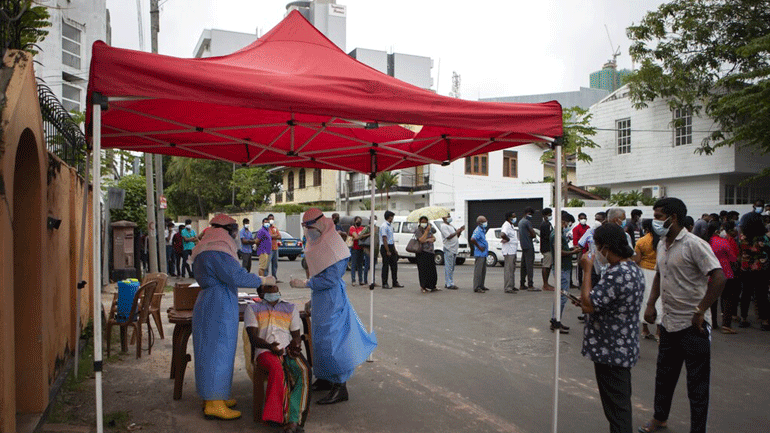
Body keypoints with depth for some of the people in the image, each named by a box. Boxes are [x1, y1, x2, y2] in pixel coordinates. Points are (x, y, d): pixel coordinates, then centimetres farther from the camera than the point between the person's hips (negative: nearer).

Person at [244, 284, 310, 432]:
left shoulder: (291, 308, 28)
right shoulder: (252, 308, 21)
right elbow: (253, 337, 6)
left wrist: (295, 345, -7)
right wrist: (269, 346, -16)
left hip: (288, 350, 2)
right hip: (265, 351, -2)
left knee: (304, 370, -32)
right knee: (277, 369, -39)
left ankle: (293, 421, -41)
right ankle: (277, 418, -42)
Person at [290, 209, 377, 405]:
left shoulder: (332, 247, -19)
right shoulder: (319, 245, 11)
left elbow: (330, 280, -22)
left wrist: (305, 283, -20)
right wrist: (313, 299, 21)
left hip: (331, 300, -10)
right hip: (321, 299, 10)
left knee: (330, 340, -8)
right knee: (321, 339, 16)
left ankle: (340, 387, -1)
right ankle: (328, 379, 29)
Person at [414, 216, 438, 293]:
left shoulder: (429, 229, 15)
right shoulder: (417, 230, -7)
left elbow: (434, 238, 8)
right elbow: (422, 240, -20)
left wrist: (428, 240, -12)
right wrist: (427, 231, -19)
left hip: (430, 252, 7)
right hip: (422, 252, -7)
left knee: (432, 270, 8)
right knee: (424, 270, -6)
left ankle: (432, 286, 16)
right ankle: (423, 287, 2)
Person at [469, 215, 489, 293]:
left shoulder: (482, 231, 16)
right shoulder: (478, 231, -15)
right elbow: (472, 239, -30)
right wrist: (479, 247, -21)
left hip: (484, 254, 10)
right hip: (479, 254, -10)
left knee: (483, 271, 15)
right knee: (478, 270, -7)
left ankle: (481, 286, 24)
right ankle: (476, 287, -4)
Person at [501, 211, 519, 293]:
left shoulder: (512, 225, 17)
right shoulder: (506, 225, -15)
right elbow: (502, 235, -34)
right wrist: (508, 239, -16)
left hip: (513, 251, 10)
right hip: (508, 251, -10)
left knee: (512, 269, 16)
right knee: (508, 269, -8)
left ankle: (512, 286, 25)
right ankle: (508, 287, -6)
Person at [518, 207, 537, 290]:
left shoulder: (520, 222, 19)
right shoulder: (527, 222, -12)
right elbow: (533, 234, -13)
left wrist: (529, 236, 7)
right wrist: (531, 236, 6)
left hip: (523, 246, 10)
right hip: (529, 246, -10)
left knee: (523, 265, 12)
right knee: (529, 265, -10)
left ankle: (522, 284, 16)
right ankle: (530, 285, -12)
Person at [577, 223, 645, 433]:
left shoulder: (617, 274, -27)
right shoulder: (634, 269, 7)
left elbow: (588, 304, -26)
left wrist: (587, 270, -19)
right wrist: (587, 301, 8)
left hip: (610, 351, -10)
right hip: (624, 348, 10)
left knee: (616, 408, 2)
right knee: (621, 404, 23)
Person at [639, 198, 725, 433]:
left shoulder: (694, 244, -17)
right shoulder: (662, 244, 9)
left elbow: (719, 278, -24)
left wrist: (700, 311, -23)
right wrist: (651, 303, 10)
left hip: (692, 325, -8)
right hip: (668, 323, 8)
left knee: (697, 383, 5)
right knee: (664, 375, 21)